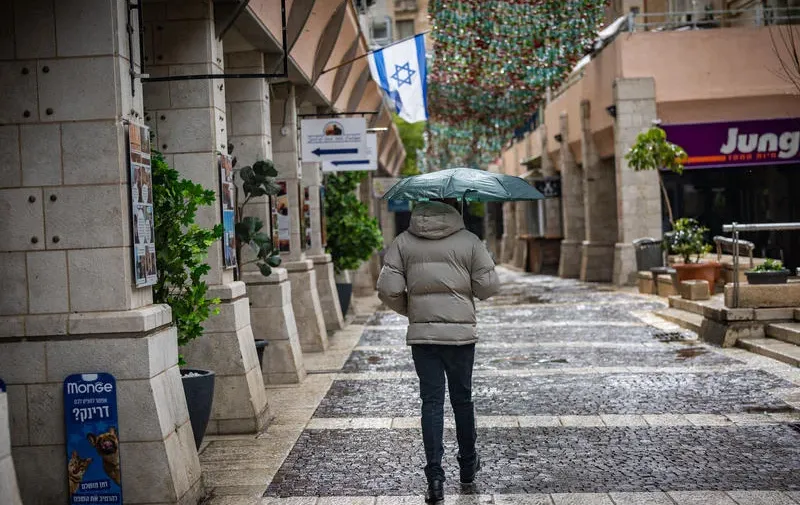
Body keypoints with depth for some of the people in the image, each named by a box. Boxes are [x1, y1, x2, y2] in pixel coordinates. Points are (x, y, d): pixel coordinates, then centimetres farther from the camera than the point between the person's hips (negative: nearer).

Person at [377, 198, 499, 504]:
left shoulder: (403, 242, 1)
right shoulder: (469, 241, -2)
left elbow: (388, 289, -5)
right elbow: (488, 286, -4)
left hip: (421, 334, 1)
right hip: (461, 332, 0)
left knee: (431, 402, 4)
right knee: (462, 399, 14)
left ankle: (435, 478, -2)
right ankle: (467, 465, 30)